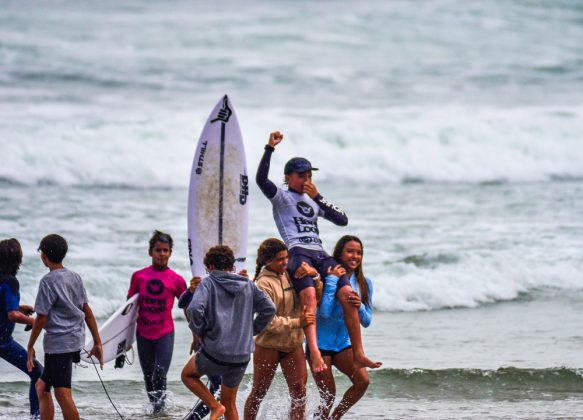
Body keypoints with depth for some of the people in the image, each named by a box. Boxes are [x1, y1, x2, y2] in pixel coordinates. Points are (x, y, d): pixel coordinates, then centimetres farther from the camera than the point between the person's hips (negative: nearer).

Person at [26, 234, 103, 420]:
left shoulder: (48, 281, -12)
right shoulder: (75, 277, 10)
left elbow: (42, 318, -13)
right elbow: (87, 311, 13)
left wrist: (30, 347, -5)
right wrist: (97, 343, 17)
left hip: (59, 342, -9)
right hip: (76, 339, 9)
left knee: (62, 394, -11)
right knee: (42, 387, 18)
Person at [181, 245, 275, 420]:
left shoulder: (208, 283, -4)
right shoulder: (248, 285, 9)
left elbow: (195, 309, -20)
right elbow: (269, 309, 4)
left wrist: (199, 331, -3)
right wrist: (251, 331, 13)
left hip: (214, 352, -5)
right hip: (242, 356, 5)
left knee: (188, 375, 24)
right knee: (229, 403, 21)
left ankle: (214, 406, 4)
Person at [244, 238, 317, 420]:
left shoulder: (290, 274, 4)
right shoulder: (264, 283, -16)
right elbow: (269, 321, -21)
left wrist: (311, 271, -5)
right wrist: (298, 322, -22)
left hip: (293, 343, 6)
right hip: (268, 345, -6)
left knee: (299, 390, -4)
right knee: (259, 392, 8)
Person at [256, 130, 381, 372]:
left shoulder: (313, 201, 28)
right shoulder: (281, 197, 12)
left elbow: (342, 220, 18)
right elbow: (261, 179, -7)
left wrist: (317, 198, 10)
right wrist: (270, 148, -13)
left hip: (320, 254, 6)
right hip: (297, 253, -6)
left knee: (348, 294, -14)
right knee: (309, 295, -31)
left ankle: (358, 354, -12)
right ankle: (314, 352, -46)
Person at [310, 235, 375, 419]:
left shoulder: (364, 284, 4)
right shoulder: (325, 277, -11)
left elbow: (366, 322, 3)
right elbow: (324, 313, -22)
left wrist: (359, 307, -19)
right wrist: (332, 280, -21)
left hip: (343, 343, 4)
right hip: (321, 342, -4)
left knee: (362, 380, -19)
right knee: (328, 395, -6)